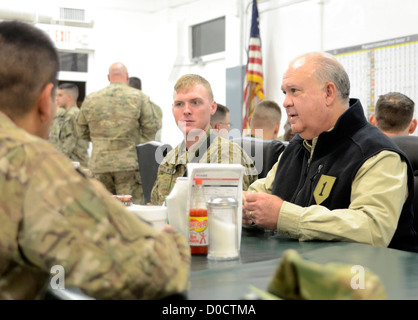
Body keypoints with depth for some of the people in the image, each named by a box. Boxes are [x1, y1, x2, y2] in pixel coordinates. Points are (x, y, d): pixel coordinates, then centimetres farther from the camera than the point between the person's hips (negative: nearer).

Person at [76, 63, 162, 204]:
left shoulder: (90, 100, 8)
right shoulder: (139, 97, -2)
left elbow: (82, 131, 15)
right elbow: (152, 127, -4)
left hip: (99, 165, 3)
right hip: (129, 164, -3)